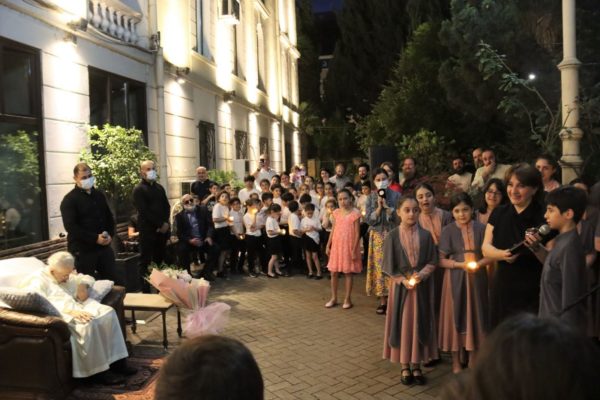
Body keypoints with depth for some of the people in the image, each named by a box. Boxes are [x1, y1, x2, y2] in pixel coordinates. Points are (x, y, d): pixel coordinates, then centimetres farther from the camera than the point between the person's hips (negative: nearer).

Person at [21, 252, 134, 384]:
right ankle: (99, 370, -22)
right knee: (89, 324, -34)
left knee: (108, 313, -17)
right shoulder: (37, 281, -4)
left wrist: (83, 286, 7)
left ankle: (117, 360, -16)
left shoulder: (65, 276, 21)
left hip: (78, 306, 8)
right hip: (60, 314, -8)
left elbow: (86, 278, 32)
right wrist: (71, 311, -29)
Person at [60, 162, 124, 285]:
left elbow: (109, 217, 18)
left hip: (104, 247, 6)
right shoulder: (69, 200, -8)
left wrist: (110, 235, -2)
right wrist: (95, 238, -21)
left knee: (118, 280, 11)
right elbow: (71, 227, -17)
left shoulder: (99, 195, 12)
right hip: (83, 250, -6)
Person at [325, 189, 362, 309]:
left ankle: (347, 299, 15)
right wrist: (328, 246, 8)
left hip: (349, 246, -4)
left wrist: (354, 250, -13)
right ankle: (334, 298, 20)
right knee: (334, 273, 8)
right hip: (336, 245, 4)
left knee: (348, 273, 5)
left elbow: (357, 233, -9)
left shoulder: (355, 213, -9)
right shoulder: (336, 212, 5)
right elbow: (333, 230, 10)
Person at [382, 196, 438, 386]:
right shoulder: (393, 236, -5)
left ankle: (416, 365, 19)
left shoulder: (425, 235, -1)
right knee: (402, 323, 4)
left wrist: (420, 275, -15)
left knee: (419, 323, 6)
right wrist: (403, 280, -15)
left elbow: (432, 261, 1)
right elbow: (388, 265, -4)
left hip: (422, 286, 1)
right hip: (400, 285, -1)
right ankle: (404, 366, 17)